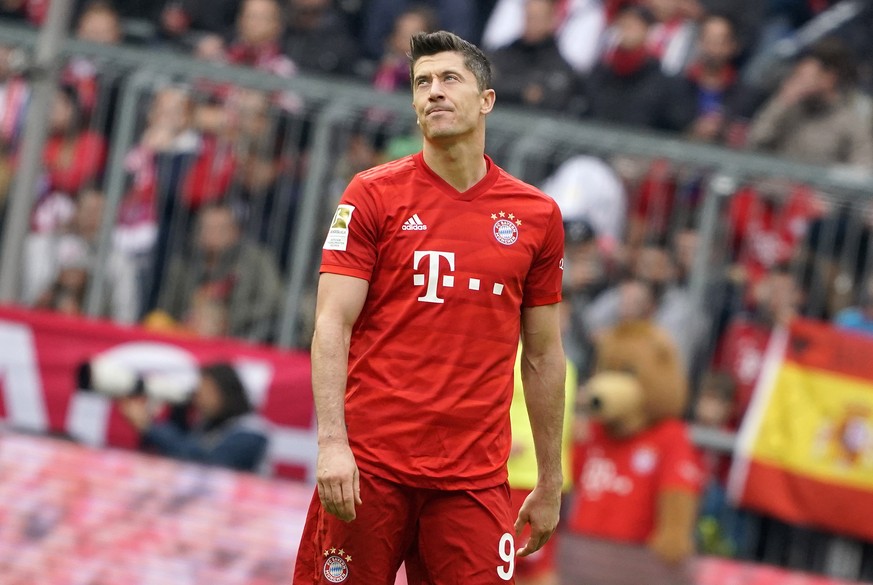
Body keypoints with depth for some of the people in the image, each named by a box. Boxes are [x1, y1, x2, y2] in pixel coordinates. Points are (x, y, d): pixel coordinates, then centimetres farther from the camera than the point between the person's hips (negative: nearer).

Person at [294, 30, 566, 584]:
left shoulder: (538, 215, 9)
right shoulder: (372, 195, 2)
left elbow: (543, 356, 15)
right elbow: (333, 325, -3)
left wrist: (550, 483, 15)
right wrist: (331, 442, -16)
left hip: (477, 476, 2)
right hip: (369, 465, -2)